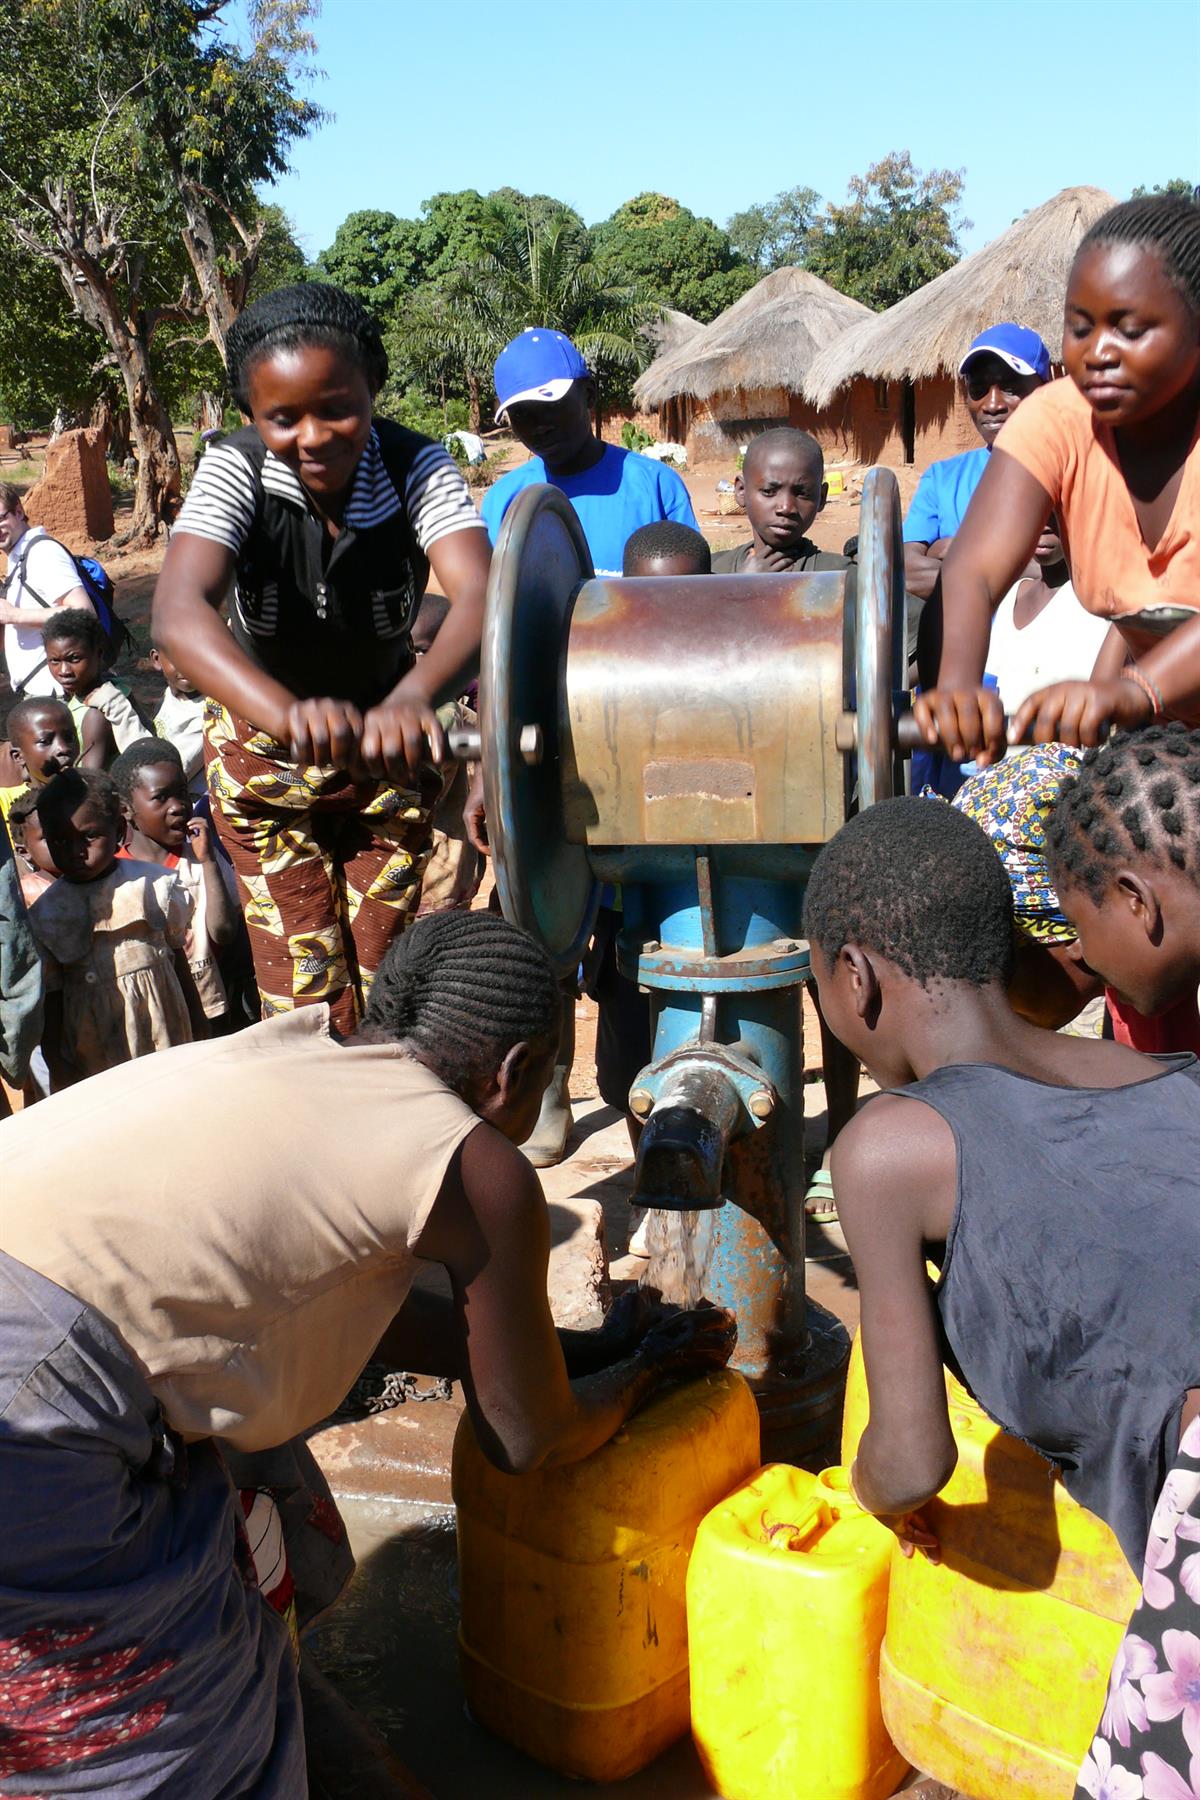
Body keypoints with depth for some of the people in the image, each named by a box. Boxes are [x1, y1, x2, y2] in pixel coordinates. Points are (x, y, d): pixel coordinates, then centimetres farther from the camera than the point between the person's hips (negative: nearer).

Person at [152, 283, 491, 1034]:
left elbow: (480, 596, -40)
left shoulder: (418, 466, -23)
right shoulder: (235, 471, -25)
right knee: (303, 987, 2)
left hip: (387, 741, 1)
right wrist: (288, 712, -63)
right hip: (264, 746, 0)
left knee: (386, 968, 10)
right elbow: (179, 610, -42)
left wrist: (413, 698, -63)